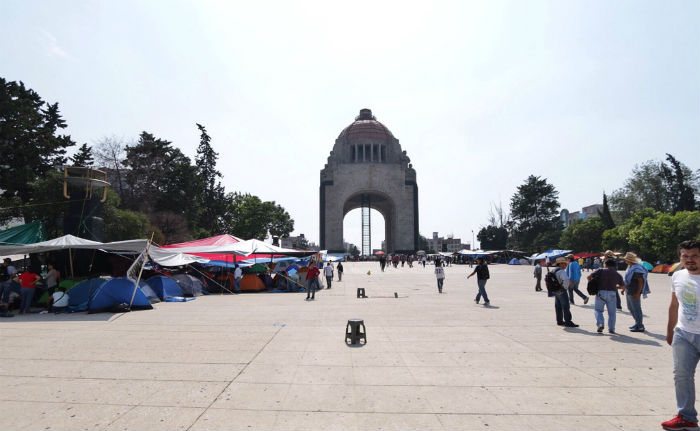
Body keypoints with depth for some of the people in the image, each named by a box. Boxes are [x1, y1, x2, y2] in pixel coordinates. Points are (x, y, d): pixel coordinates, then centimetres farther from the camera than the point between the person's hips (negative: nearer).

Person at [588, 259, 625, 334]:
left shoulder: (600, 271, 2)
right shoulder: (617, 274, 9)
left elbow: (589, 277, -4)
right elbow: (622, 286, 16)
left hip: (601, 293, -1)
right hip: (612, 294, 2)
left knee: (598, 310, 10)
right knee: (612, 312, 13)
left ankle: (600, 324, -10)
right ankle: (611, 329, 14)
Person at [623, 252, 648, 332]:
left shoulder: (637, 269, -20)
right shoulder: (630, 267, 11)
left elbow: (641, 282, -23)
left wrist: (637, 293, -25)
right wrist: (624, 288, 22)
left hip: (634, 293, -10)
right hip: (629, 292, 10)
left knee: (636, 309, -1)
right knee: (630, 308, 19)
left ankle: (640, 326, 8)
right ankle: (637, 323, 31)